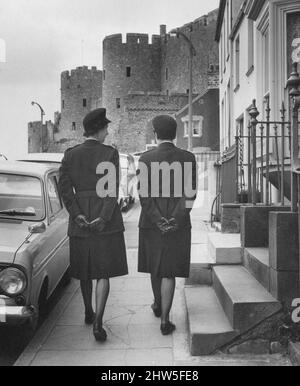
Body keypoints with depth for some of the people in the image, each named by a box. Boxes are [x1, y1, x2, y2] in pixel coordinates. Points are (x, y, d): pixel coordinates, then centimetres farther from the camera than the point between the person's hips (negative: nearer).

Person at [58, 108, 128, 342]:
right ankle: (98, 321, -10)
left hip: (80, 220, 3)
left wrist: (77, 215, -9)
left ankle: (89, 313, 35)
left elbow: (64, 187, -5)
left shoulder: (70, 154, 3)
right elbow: (113, 188, -13)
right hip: (107, 220, -3)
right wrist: (104, 218, -15)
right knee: (103, 273, 1)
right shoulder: (110, 153, -5)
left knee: (84, 270, 18)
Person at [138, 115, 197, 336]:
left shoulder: (146, 159, -3)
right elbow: (190, 194, -9)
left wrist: (158, 220, -10)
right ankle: (164, 319, 1)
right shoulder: (188, 158, -2)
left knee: (155, 266, 20)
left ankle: (158, 304, 40)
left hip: (151, 224, 1)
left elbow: (144, 194, -9)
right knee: (169, 271, 4)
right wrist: (176, 220, -11)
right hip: (179, 225, -1)